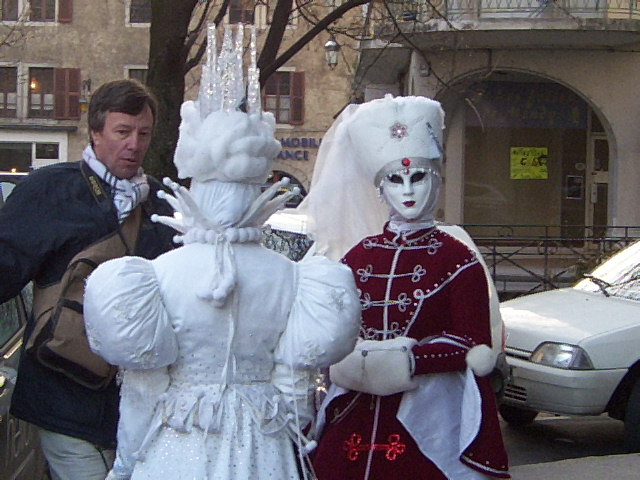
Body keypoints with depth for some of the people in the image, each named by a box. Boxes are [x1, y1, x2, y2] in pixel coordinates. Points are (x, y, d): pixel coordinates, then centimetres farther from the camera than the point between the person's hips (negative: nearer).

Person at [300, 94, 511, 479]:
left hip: (429, 424, -3)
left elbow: (475, 350, -7)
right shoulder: (358, 256, 9)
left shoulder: (457, 258, -1)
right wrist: (358, 358, -11)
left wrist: (407, 360, -18)